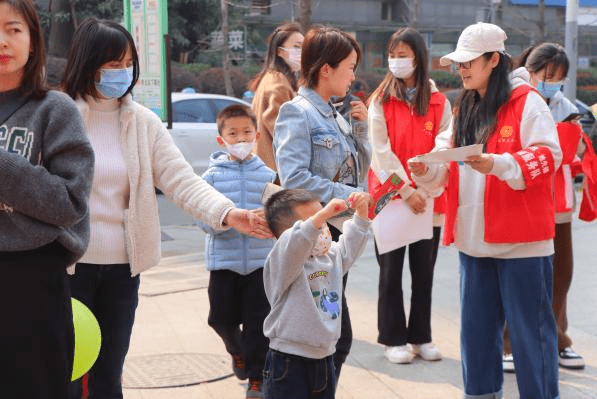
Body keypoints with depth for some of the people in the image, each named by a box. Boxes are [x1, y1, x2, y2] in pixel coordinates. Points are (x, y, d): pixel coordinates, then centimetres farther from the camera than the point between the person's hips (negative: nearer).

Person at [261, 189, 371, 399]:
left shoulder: (330, 257, 9)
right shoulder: (282, 263, -17)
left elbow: (350, 245, 23)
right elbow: (294, 243, -37)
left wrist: (361, 211, 8)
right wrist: (324, 213, -43)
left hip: (324, 357, 8)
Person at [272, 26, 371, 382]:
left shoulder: (335, 115, 15)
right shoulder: (297, 112, -10)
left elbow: (359, 170, 18)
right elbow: (294, 179, -21)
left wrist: (361, 128, 5)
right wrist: (348, 196, -18)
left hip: (338, 231, 9)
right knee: (339, 335, -10)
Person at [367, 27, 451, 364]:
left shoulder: (439, 102, 4)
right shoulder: (381, 101, -1)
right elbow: (381, 151, -8)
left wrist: (424, 191, -17)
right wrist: (406, 191, -16)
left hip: (428, 201, 2)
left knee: (424, 273, 9)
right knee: (391, 272, 5)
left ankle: (421, 337, 20)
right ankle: (393, 339, 13)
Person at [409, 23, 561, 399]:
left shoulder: (526, 101, -8)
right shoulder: (465, 107, 14)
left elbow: (548, 156, -15)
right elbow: (448, 163, 14)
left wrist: (500, 164, -28)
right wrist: (427, 170, -7)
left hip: (521, 238, -7)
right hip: (475, 238, 7)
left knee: (530, 329, 0)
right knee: (476, 327, 14)